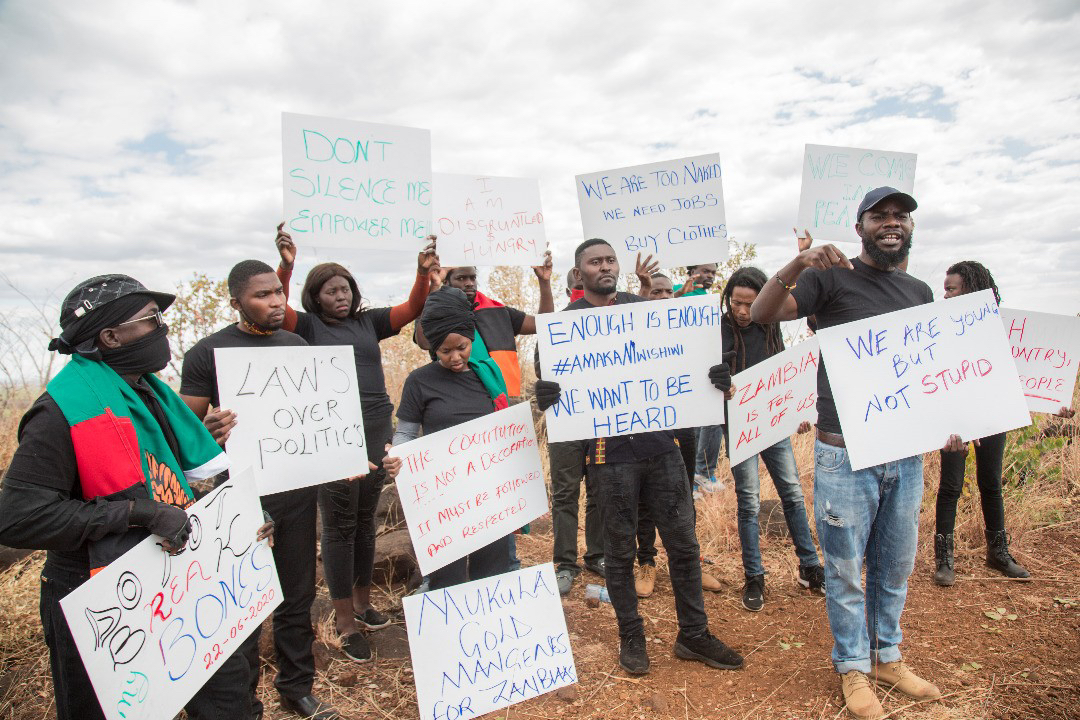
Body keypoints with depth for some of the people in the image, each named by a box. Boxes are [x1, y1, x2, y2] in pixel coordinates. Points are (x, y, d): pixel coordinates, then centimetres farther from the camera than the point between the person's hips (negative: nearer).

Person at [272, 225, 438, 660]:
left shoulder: (369, 321, 11)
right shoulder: (308, 326, 2)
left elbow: (412, 310, 4)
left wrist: (423, 274, -11)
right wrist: (286, 266, -30)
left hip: (377, 432, 4)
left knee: (365, 521, 16)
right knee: (339, 527, 1)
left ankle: (363, 602, 32)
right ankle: (346, 624, 12)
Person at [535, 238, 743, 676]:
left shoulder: (643, 308, 9)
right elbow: (558, 381, -4)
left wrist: (714, 376, -9)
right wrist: (548, 397, -28)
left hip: (660, 442, 3)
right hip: (611, 451, -3)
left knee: (683, 543, 10)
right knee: (620, 551, 10)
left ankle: (693, 635, 28)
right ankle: (631, 636, 29)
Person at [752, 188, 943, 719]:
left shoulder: (920, 293, 13)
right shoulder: (833, 278, -5)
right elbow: (761, 314, -16)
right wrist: (797, 265, -31)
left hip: (906, 452, 6)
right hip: (845, 452, -5)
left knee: (896, 565, 18)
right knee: (846, 569, 6)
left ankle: (886, 657, 37)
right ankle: (853, 667, 25)